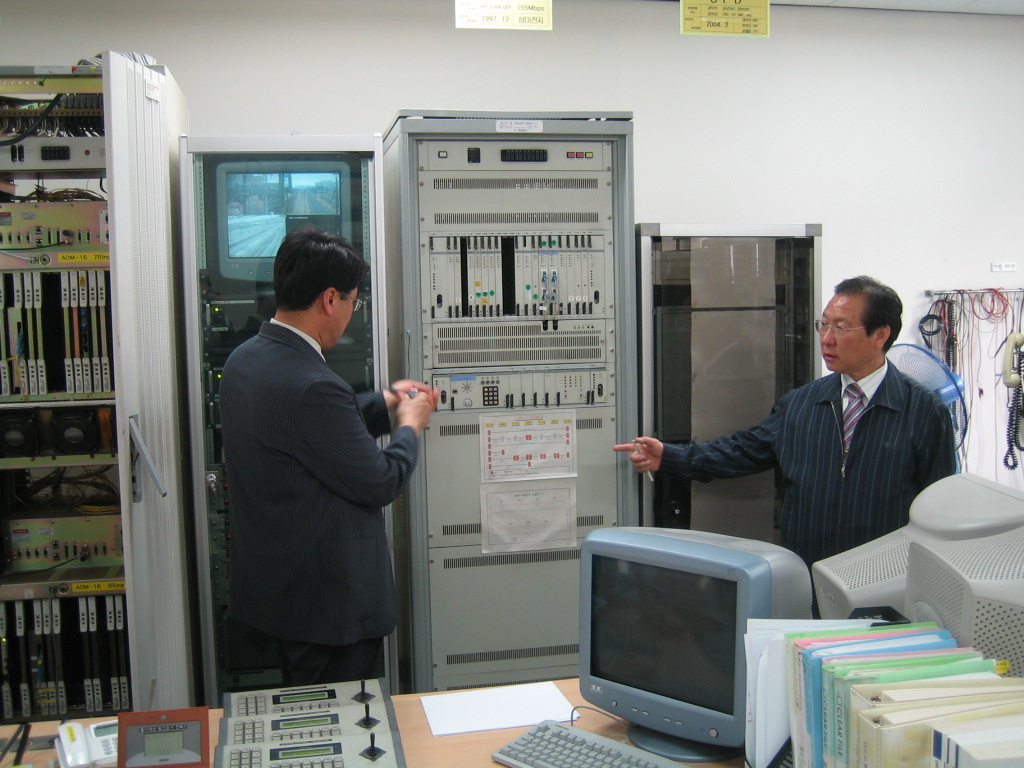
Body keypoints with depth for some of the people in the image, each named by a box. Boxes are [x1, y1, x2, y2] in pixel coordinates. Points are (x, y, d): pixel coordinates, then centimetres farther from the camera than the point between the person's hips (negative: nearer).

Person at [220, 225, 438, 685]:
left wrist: (384, 404, 17)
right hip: (329, 600, -10)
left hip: (270, 587, 10)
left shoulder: (244, 360, 1)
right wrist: (410, 425, -2)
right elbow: (380, 484, -19)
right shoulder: (312, 386, -28)